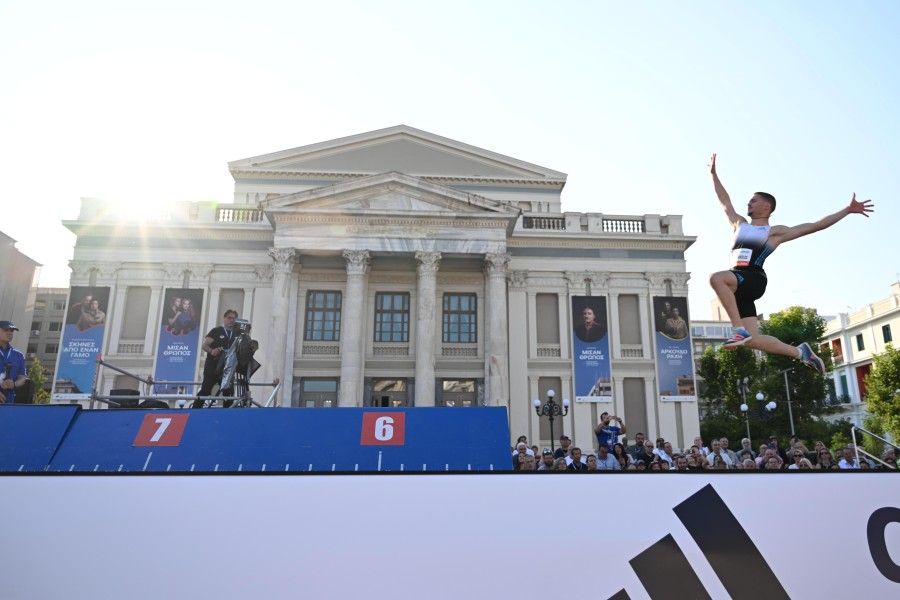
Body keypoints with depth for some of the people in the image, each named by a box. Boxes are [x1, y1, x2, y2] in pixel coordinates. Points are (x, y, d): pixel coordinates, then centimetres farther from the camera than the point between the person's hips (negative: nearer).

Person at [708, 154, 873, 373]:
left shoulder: (775, 232, 12)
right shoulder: (740, 225, 26)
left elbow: (815, 226, 12)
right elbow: (725, 201, 29)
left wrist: (847, 210, 9)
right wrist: (714, 174, 28)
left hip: (754, 279, -5)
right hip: (737, 284, 5)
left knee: (716, 278, -37)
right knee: (753, 340, -3)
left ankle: (740, 330, -34)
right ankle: (800, 352, 16)